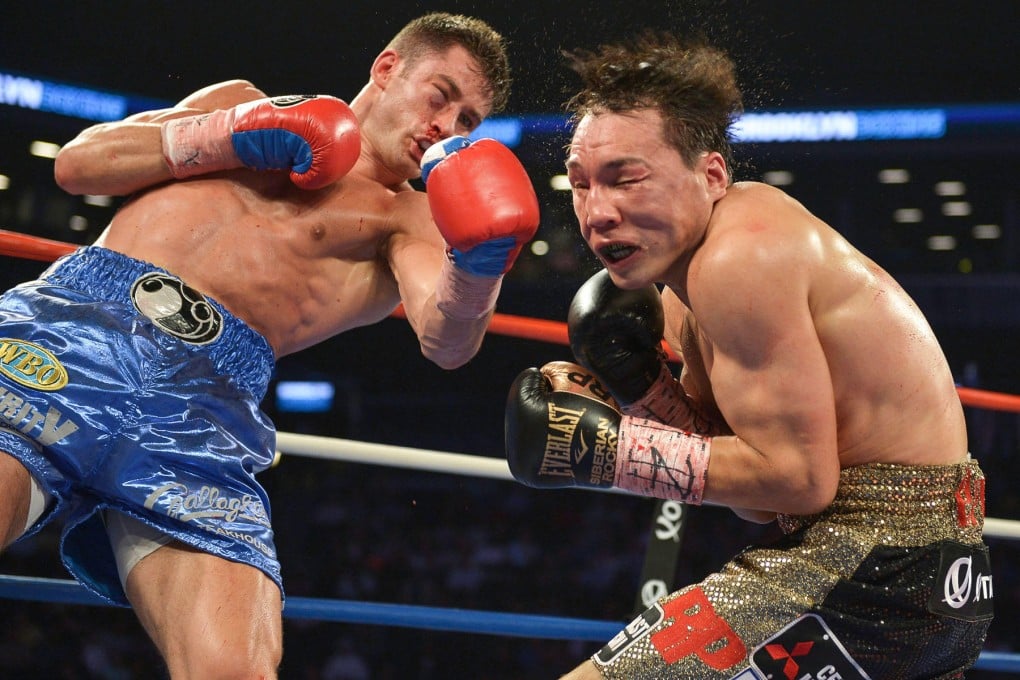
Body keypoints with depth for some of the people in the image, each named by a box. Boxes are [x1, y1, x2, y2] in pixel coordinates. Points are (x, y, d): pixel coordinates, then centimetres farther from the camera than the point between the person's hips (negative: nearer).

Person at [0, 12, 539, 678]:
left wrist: (476, 266, -20)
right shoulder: (244, 103, 29)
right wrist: (230, 138, 9)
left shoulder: (408, 218, 22)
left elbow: (445, 342, 2)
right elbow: (78, 162, 20)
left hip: (207, 393, 0)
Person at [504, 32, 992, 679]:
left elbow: (798, 476, -20)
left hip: (874, 567, -11)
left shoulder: (739, 254, -17)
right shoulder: (678, 291, 14)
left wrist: (609, 450, -16)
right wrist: (642, 388, -1)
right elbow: (750, 478, 12)